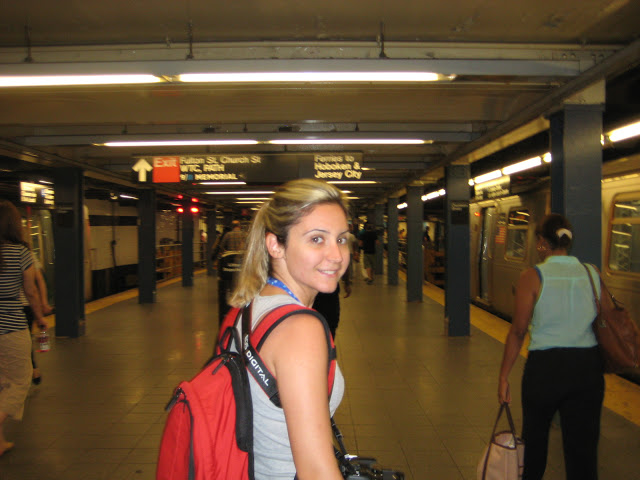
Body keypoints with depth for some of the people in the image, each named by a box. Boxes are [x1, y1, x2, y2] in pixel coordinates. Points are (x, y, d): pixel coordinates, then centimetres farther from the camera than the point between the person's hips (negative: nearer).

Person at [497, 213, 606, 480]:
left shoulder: (533, 277, -11)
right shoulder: (593, 274, 1)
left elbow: (518, 331, -10)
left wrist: (504, 375, -3)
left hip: (545, 367, -3)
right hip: (588, 367, 3)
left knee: (535, 438, 20)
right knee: (583, 447, 12)